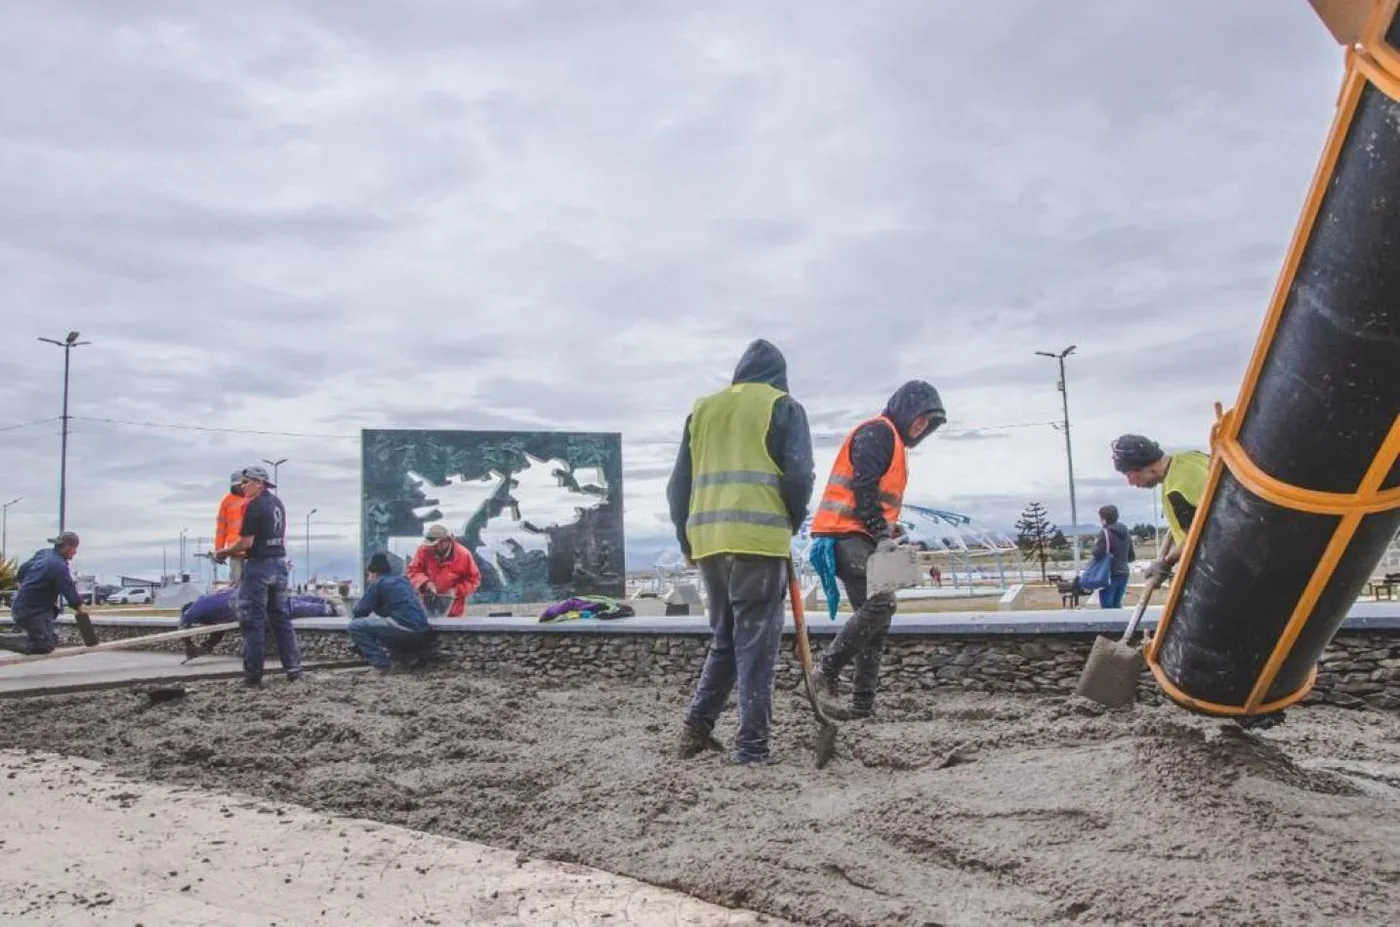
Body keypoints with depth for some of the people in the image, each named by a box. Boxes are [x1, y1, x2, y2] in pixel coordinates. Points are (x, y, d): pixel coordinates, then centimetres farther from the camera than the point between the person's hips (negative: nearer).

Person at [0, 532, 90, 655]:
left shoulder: (44, 553, 4)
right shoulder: (59, 566, -23)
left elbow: (22, 570, 18)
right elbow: (69, 590, -17)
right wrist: (79, 608, -1)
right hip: (31, 611, -10)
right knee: (45, 646, -15)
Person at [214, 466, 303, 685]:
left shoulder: (253, 505, -14)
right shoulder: (278, 503, 12)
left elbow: (247, 542, -17)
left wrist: (225, 551, -1)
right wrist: (244, 553, 21)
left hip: (259, 567, -8)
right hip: (279, 564, 8)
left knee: (253, 622, 0)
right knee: (281, 619, 12)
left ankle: (253, 675, 3)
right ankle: (293, 668, 12)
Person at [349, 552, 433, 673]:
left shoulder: (377, 583, 3)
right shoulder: (403, 580, 23)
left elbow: (360, 612, 5)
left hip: (405, 627, -8)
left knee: (355, 626, 0)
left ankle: (382, 664, -6)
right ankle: (412, 655, 16)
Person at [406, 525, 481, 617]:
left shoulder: (463, 555, -15)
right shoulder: (424, 550, -11)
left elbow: (474, 579, -6)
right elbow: (413, 570, -5)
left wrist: (458, 590, -20)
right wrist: (425, 583, -23)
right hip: (429, 604, 2)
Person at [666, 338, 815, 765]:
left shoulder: (703, 408, 18)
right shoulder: (783, 407, 6)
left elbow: (679, 483, 16)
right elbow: (799, 475, -5)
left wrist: (686, 540, 22)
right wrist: (792, 522, 12)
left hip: (707, 538, 5)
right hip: (759, 537, -5)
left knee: (724, 637, 18)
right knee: (756, 642, 1)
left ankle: (697, 725, 12)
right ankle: (751, 743, 1)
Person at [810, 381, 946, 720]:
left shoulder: (896, 441, 26)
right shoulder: (877, 432, -7)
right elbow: (863, 487, -17)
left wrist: (889, 529, 12)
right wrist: (881, 529, -17)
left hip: (864, 538, 11)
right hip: (847, 533, -11)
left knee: (875, 615, 6)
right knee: (880, 604, -21)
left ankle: (863, 702, 9)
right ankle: (826, 673, -14)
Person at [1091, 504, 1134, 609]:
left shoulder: (1105, 533, -13)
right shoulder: (1125, 533, 11)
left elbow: (1098, 554, -19)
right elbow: (1131, 556, 16)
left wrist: (1095, 544, -1)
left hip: (1109, 574, -7)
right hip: (1123, 572, 7)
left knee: (1107, 606, -4)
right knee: (1117, 604, 15)